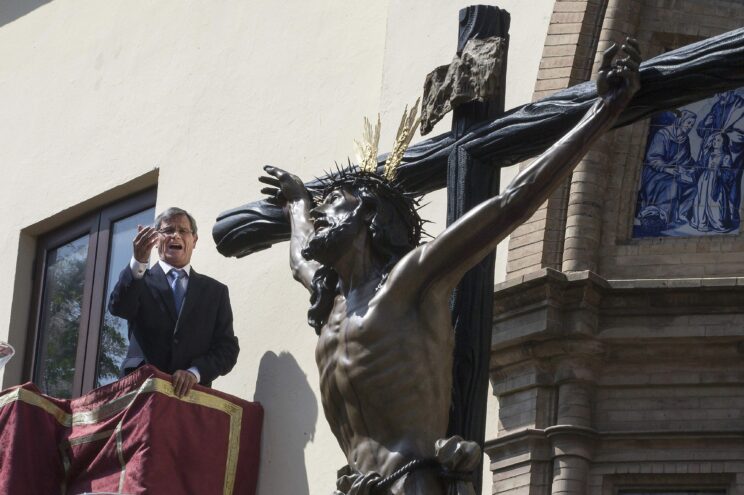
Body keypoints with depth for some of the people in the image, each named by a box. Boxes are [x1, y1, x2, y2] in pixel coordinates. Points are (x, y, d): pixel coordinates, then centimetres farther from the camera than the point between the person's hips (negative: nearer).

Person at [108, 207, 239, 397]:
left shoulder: (215, 291, 16)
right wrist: (138, 262, -23)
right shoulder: (139, 280, 13)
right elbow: (118, 308, -8)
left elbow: (227, 348, 9)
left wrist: (195, 372, -9)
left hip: (192, 394, 1)